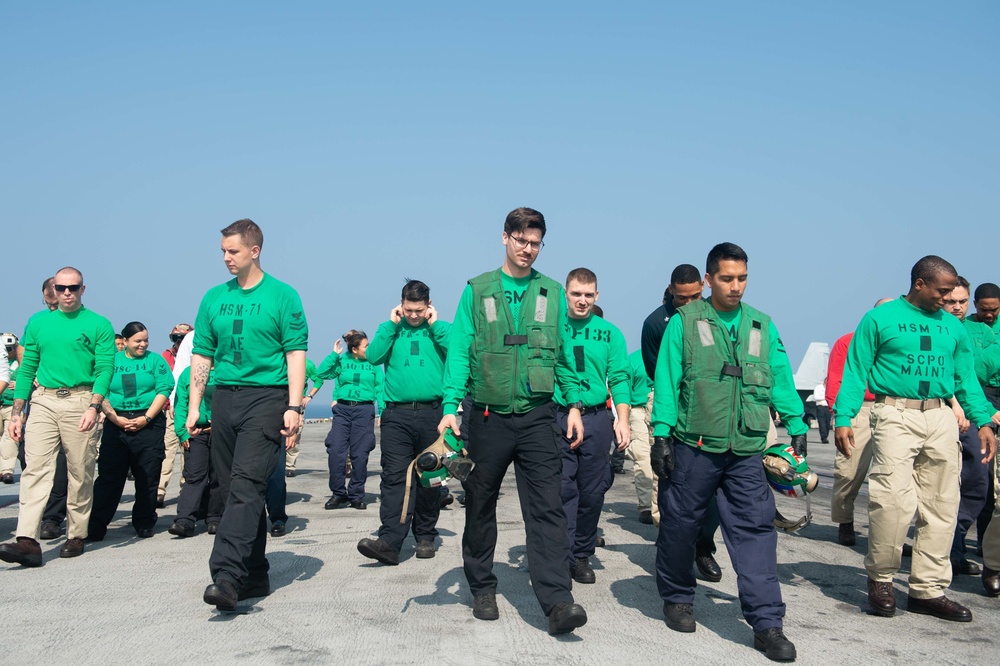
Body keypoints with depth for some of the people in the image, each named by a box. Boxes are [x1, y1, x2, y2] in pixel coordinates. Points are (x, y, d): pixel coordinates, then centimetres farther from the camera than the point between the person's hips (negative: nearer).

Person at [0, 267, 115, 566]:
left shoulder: (99, 325, 3)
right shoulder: (38, 323, 14)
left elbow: (105, 369, -5)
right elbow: (27, 368, 14)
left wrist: (94, 407, -18)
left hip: (80, 401, -2)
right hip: (43, 401, 3)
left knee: (80, 473, 3)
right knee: (35, 469, -8)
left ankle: (77, 536, 13)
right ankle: (28, 541, -15)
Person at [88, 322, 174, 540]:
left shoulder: (155, 360, 7)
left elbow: (164, 390, -3)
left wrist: (146, 418, -12)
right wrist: (116, 419, -10)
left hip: (149, 424, -1)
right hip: (116, 424, 1)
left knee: (147, 478, 3)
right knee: (108, 477, -2)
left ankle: (144, 524, 14)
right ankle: (96, 526, -1)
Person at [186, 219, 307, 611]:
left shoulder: (282, 296, 0)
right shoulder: (214, 298, 13)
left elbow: (296, 354, -3)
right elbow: (202, 355, 15)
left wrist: (294, 407, -12)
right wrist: (194, 407, 8)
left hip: (266, 397, -6)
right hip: (225, 398, 6)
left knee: (246, 484, -18)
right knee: (234, 488, 8)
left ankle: (226, 575, -24)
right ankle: (254, 577, 18)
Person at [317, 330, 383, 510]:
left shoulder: (373, 364, 6)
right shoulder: (342, 361, 6)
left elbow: (380, 389, 5)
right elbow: (321, 373, -3)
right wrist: (334, 354, -6)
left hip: (365, 410, 0)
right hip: (342, 409, 1)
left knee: (360, 454, 1)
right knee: (335, 451, -7)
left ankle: (356, 495, 12)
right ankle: (338, 493, 5)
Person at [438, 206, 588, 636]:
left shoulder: (552, 293, 9)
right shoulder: (477, 291, 4)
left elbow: (564, 354, 12)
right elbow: (459, 352, -2)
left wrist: (574, 404, 5)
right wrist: (451, 407, -12)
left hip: (536, 417, 0)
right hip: (487, 416, 0)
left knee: (546, 508, -9)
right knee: (480, 507, 10)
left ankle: (557, 601, -12)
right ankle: (483, 590, 26)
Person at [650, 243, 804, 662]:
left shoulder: (762, 326, 11)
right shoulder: (684, 322, 0)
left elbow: (781, 379, 14)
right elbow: (666, 380, -3)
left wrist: (796, 426, 9)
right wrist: (661, 434, -8)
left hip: (746, 452, 2)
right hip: (693, 447, -2)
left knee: (755, 530, -5)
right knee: (680, 526, 9)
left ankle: (767, 623, -2)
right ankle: (677, 599, 30)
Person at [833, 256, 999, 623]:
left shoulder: (953, 327, 15)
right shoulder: (880, 319, 2)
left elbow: (966, 378, 18)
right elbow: (855, 371, 0)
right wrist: (843, 418, -10)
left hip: (941, 418, 5)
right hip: (896, 415, -5)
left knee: (941, 506, 5)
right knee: (894, 499, -14)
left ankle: (928, 589, 14)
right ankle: (880, 579, 4)